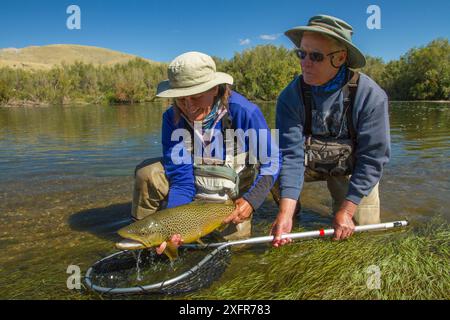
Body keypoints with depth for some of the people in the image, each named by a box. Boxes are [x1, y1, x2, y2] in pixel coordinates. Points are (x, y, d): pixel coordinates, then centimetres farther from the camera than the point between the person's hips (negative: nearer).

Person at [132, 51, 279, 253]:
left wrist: (251, 200, -28)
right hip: (195, 191, 2)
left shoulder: (245, 112, -26)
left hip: (235, 197, -1)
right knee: (147, 173, -18)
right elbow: (181, 179, -20)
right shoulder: (173, 118, -18)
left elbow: (271, 162, -15)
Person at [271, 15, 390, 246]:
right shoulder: (291, 96, -20)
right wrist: (285, 214, -37)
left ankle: (340, 205, 24)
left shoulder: (371, 96, -23)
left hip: (351, 170, 0)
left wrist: (346, 211, -27)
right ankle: (291, 211, 4)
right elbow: (291, 153, -27)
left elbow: (373, 159, -21)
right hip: (308, 163, 1)